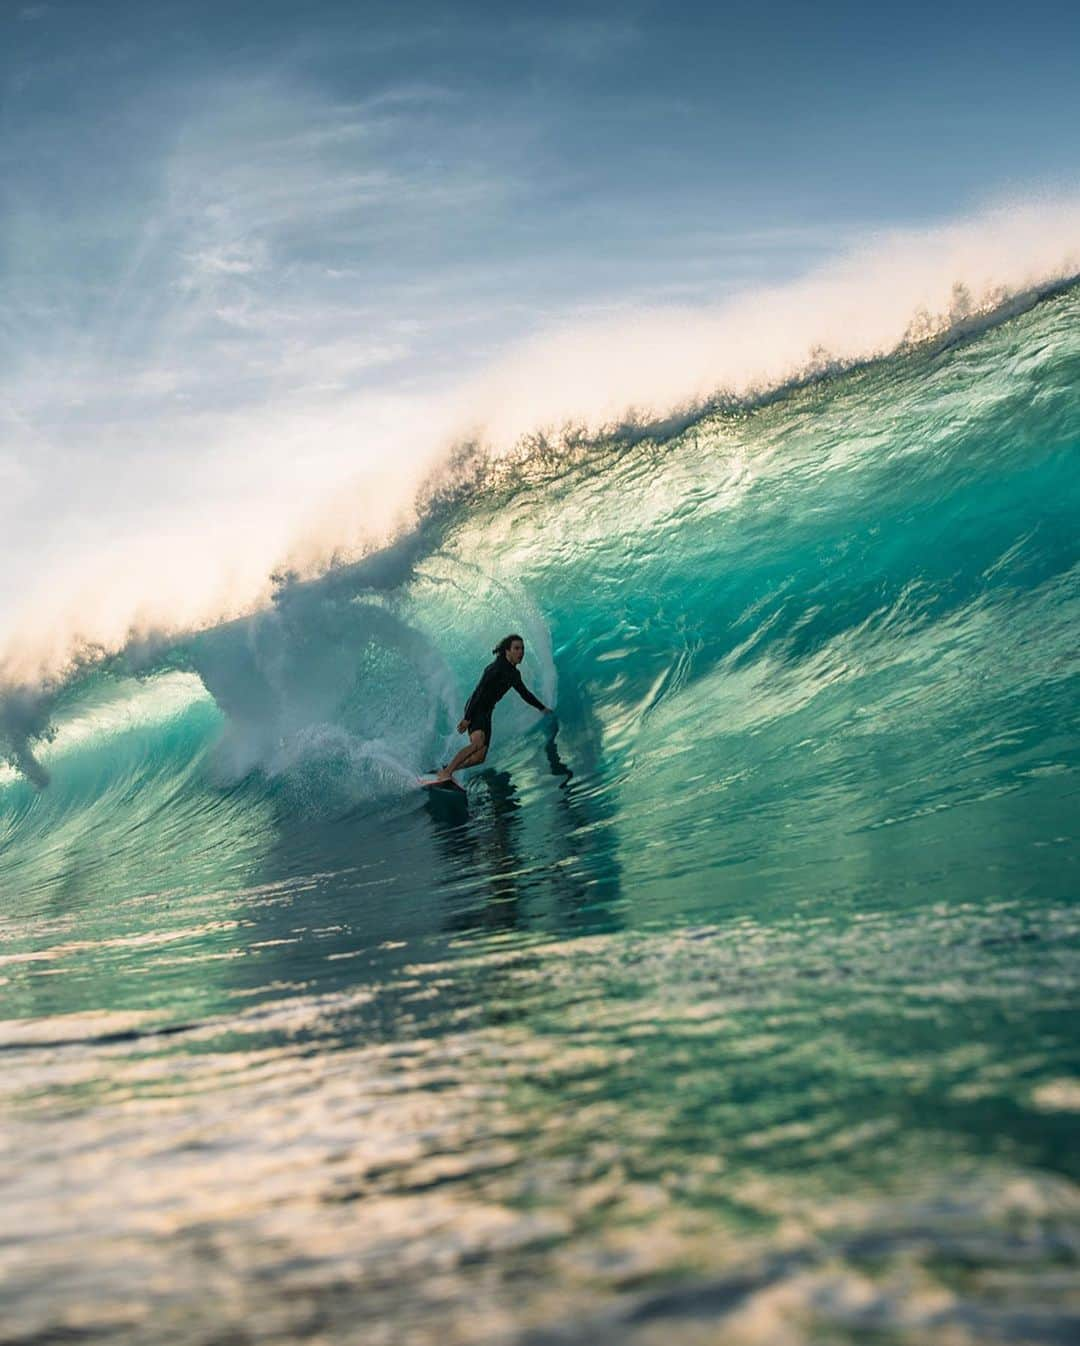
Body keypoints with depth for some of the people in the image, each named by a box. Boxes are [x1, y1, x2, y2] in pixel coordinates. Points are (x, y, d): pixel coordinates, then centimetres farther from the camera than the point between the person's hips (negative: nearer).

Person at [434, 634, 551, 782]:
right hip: (475, 710, -9)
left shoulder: (514, 674, 12)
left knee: (479, 757, -2)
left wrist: (542, 708, 31)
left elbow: (524, 693, 30)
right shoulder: (496, 668, -15)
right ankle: (446, 772, -31)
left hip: (486, 713, 9)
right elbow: (478, 692, -19)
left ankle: (446, 770, 10)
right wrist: (467, 718, -23)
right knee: (478, 742, -33)